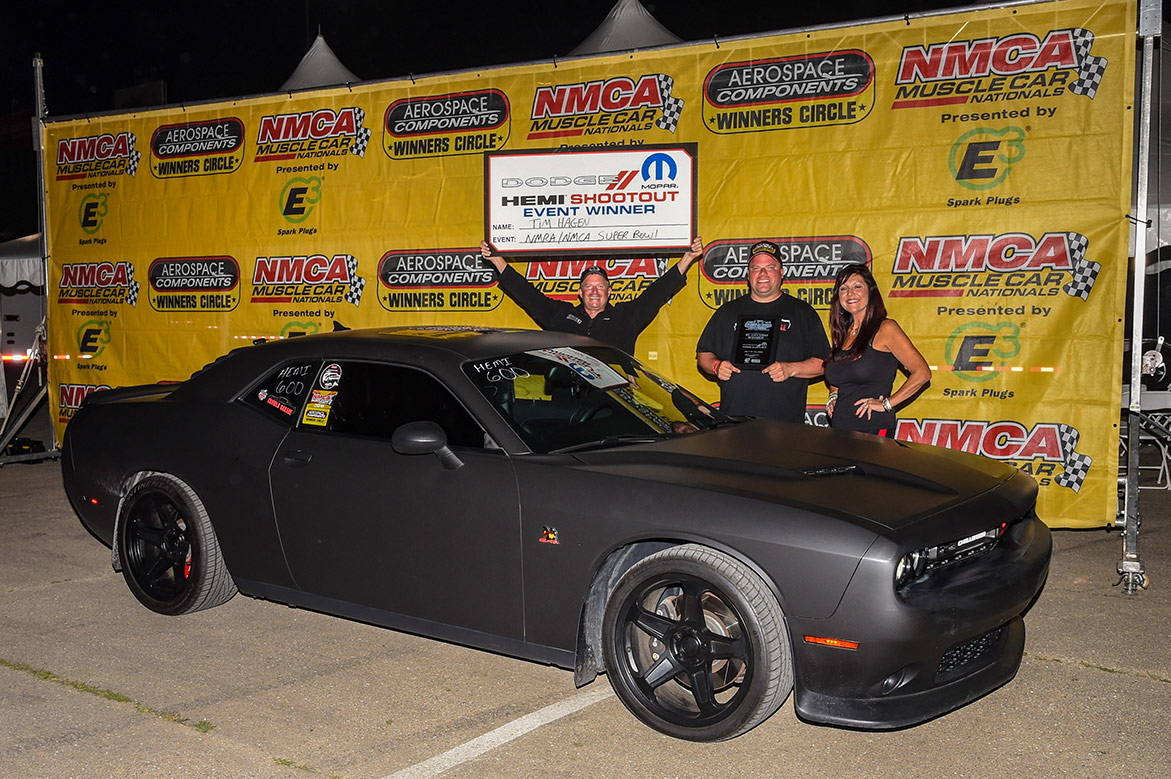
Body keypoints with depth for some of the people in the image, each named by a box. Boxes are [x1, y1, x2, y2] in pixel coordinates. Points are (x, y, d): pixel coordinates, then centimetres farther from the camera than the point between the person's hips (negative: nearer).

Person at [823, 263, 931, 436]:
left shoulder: (885, 328, -7)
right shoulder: (843, 333, 11)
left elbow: (922, 373, -11)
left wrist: (886, 404, -12)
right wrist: (833, 396, 9)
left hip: (874, 430, -6)